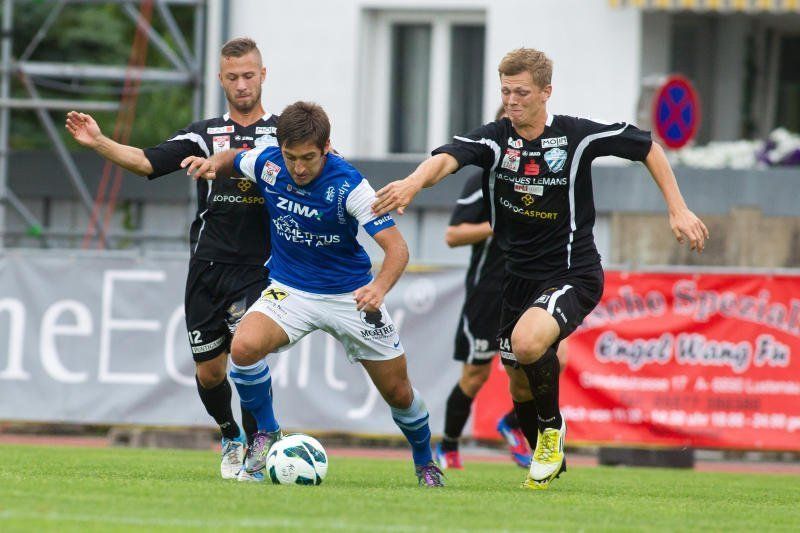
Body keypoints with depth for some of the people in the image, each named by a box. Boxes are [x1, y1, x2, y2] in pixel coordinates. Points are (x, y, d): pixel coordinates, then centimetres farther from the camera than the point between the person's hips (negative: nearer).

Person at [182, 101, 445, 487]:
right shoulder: (268, 164, -13)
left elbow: (397, 247, -27)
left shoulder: (348, 185, -24)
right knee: (243, 347, -27)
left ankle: (425, 462, 35)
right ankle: (265, 434, -4)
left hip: (350, 294, -2)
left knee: (398, 392, 4)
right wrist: (212, 163, -11)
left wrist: (379, 288, -46)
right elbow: (234, 159, 12)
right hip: (290, 290, 2)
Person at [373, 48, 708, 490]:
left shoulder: (576, 136, -11)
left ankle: (553, 428, -5)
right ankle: (549, 463, 41)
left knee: (528, 342, -32)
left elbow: (647, 147, 4)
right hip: (519, 276, 5)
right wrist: (415, 181, -52)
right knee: (520, 389, 13)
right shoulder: (493, 139, -8)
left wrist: (678, 210, 0)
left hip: (572, 274, -4)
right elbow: (447, 158, -29)